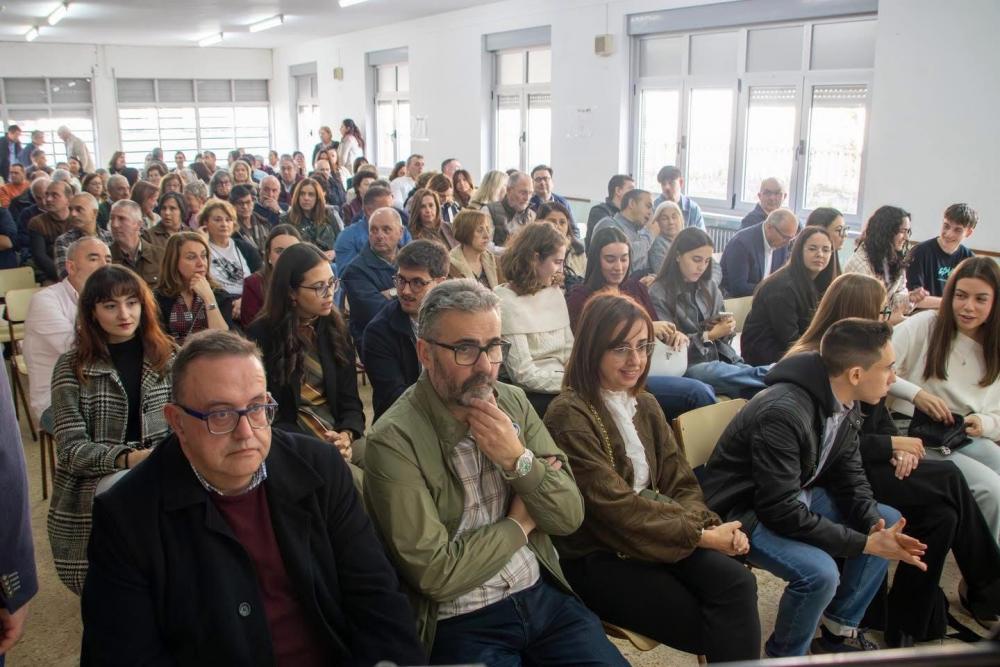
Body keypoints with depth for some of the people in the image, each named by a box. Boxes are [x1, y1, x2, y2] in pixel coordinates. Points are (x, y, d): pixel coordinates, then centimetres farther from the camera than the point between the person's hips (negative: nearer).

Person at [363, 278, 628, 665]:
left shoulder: (514, 402, 0)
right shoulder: (393, 442, -17)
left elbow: (570, 518, -1)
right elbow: (436, 574, -18)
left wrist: (519, 460, -18)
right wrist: (520, 524, -7)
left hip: (544, 594, 5)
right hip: (461, 623, -5)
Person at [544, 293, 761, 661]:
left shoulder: (646, 406, 12)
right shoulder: (569, 416, -14)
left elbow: (681, 483, 9)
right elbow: (615, 507, -18)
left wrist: (709, 524, -12)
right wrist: (701, 535, -15)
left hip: (658, 536, 6)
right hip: (596, 556, -6)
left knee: (737, 583, -21)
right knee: (708, 625, -19)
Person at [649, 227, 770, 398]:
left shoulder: (710, 287, 14)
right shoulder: (658, 294, -5)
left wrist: (728, 329, -4)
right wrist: (709, 336, -15)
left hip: (721, 358, 6)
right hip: (687, 366, -5)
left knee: (759, 390, -28)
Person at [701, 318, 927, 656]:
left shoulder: (846, 404, -3)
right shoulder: (784, 413, -32)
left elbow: (849, 476, 6)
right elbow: (781, 512, -30)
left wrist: (875, 526, -13)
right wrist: (865, 543, -25)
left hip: (797, 496, 10)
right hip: (745, 513, -9)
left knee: (889, 522, 6)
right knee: (819, 572, -30)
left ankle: (838, 631, 17)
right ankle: (783, 656, 0)